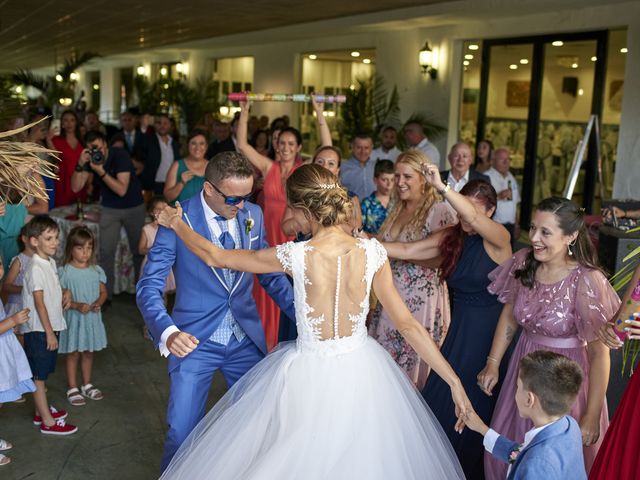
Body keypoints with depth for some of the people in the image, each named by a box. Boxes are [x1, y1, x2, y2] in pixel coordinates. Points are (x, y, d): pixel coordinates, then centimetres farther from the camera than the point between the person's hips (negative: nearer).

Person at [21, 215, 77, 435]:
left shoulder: (50, 262, 7)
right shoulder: (36, 267, -20)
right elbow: (39, 302, -21)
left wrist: (63, 296, 6)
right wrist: (49, 332, -19)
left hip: (49, 327, 9)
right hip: (38, 329, -9)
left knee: (42, 373, 20)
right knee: (39, 375, 0)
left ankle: (42, 411, 33)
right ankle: (48, 422, 6)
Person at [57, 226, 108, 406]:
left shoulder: (96, 271, 0)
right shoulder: (64, 272, -13)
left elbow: (103, 292, 8)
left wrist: (98, 303, -12)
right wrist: (77, 305, -25)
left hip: (92, 318, 4)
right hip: (73, 318, -4)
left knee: (88, 352, 17)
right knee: (73, 354, 7)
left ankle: (87, 385, 32)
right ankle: (72, 388, 20)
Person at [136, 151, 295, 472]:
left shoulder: (253, 215, 0)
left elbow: (269, 273, 11)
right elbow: (149, 287, -15)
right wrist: (167, 332, -34)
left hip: (247, 339, 4)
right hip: (195, 340, -4)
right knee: (182, 431, 0)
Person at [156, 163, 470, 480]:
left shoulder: (297, 256, -20)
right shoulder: (371, 251, -13)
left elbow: (215, 257, -7)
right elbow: (408, 324, -10)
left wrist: (176, 224, 10)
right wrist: (453, 380, -2)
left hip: (310, 376, -3)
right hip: (362, 370, 3)